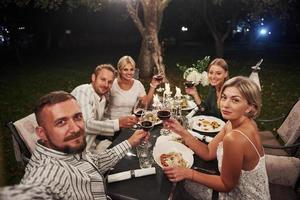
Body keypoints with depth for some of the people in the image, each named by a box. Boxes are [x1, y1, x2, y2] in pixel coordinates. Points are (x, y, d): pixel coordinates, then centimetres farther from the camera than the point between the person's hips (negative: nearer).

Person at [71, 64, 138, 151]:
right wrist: (118, 123, -33)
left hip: (91, 143, 8)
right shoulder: (83, 91, -19)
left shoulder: (103, 97, 7)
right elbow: (86, 124, -29)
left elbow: (99, 121, 7)